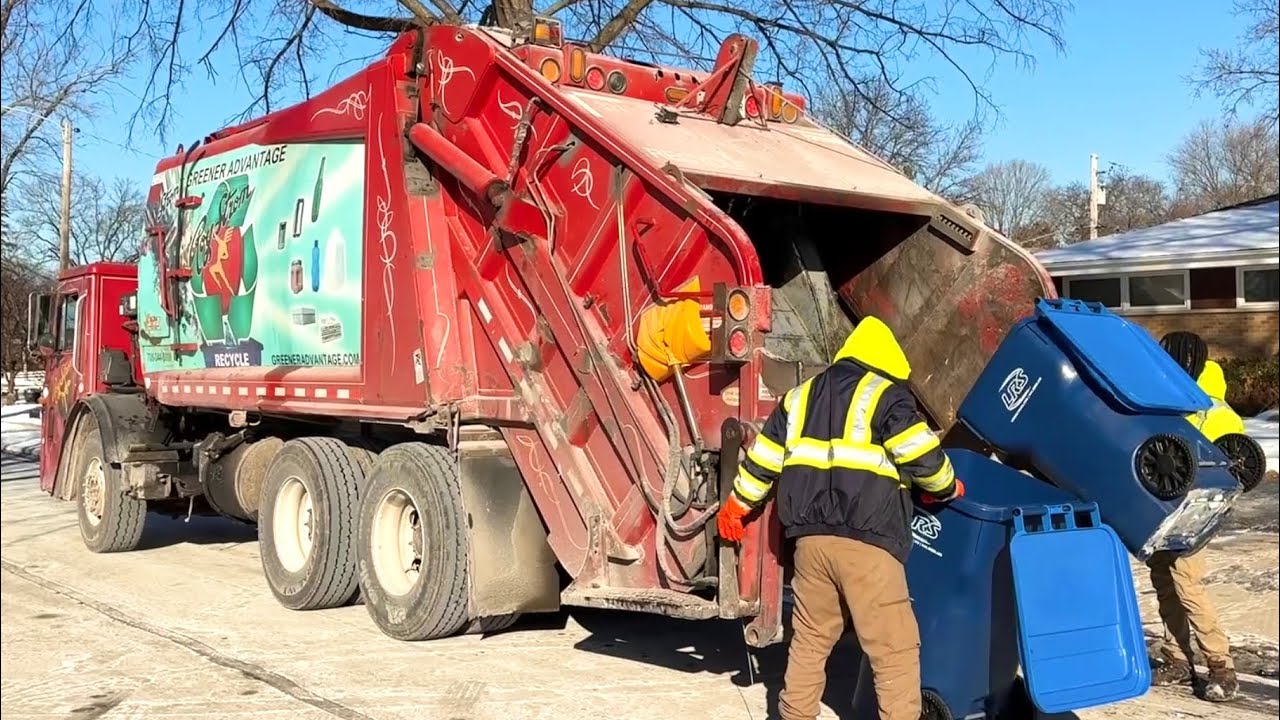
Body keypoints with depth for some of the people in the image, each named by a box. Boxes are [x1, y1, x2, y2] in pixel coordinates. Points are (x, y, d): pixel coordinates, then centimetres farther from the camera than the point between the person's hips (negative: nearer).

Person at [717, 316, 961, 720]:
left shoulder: (802, 395, 19)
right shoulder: (885, 394, 1)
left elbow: (764, 457, 23)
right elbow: (922, 456, -5)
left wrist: (737, 505, 34)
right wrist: (946, 488, 15)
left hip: (810, 537, 6)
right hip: (866, 540, -6)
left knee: (809, 641, 18)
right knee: (896, 650, -1)